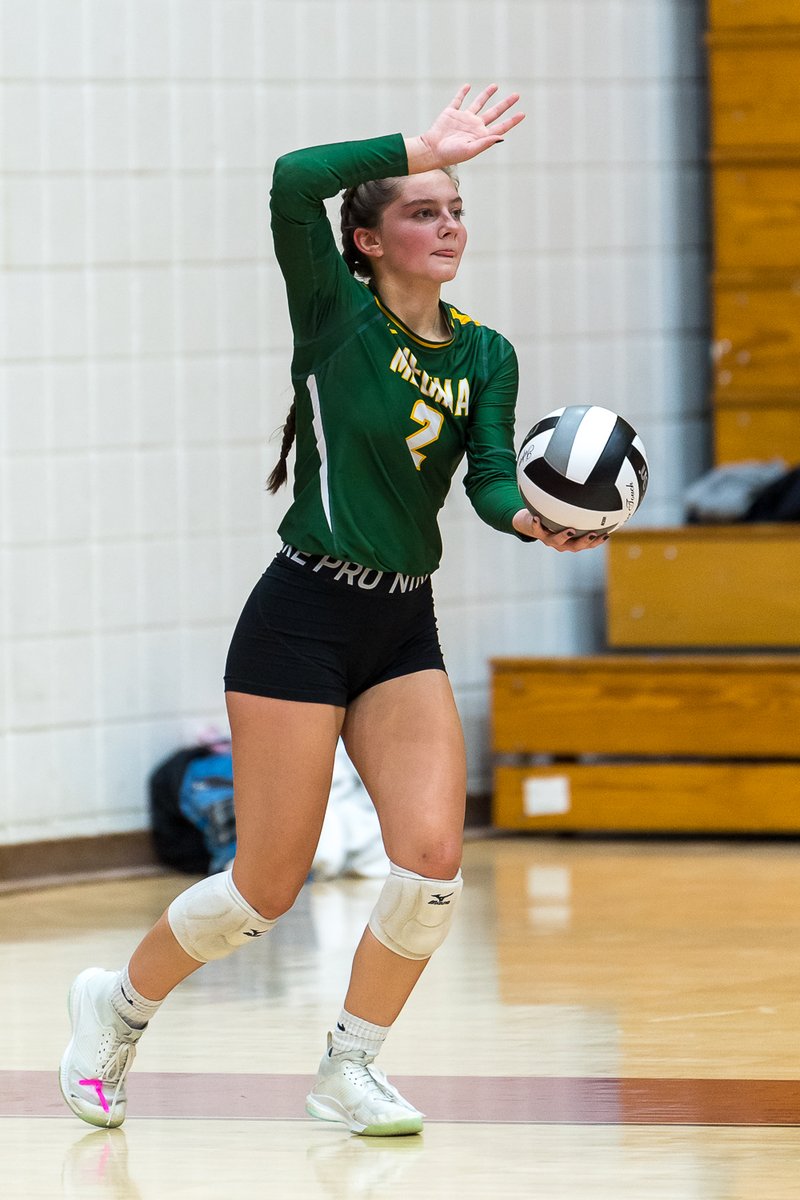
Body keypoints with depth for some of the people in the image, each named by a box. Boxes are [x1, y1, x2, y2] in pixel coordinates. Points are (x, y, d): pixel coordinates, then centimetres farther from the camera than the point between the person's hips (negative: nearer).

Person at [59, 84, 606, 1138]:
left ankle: (349, 1070, 10)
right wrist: (428, 146, -21)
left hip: (406, 633, 5)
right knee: (268, 888, -2)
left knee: (433, 862, -11)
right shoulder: (337, 315, -6)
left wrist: (534, 520, -29)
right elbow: (294, 181, -23)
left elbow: (491, 477, -7)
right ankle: (119, 1002, 25)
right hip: (301, 620, -5)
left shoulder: (486, 356, 8)